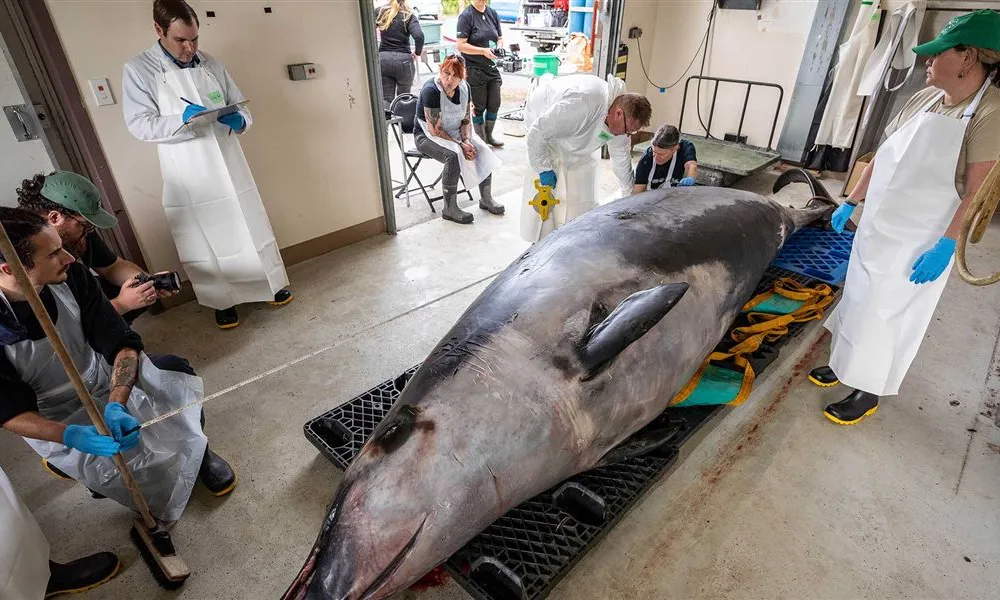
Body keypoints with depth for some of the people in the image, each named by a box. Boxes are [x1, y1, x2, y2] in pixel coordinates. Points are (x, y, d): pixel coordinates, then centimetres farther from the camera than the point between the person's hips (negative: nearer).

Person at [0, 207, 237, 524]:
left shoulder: (71, 276, -18)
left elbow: (122, 342, -16)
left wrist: (115, 405, -31)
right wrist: (69, 435, -38)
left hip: (108, 383, 4)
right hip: (56, 420, -3)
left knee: (177, 370, -17)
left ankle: (196, 451, 8)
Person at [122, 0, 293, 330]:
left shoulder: (212, 65, 7)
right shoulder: (137, 70, -3)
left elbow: (241, 107, 11)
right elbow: (140, 125, -8)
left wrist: (239, 121, -13)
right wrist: (182, 119, -24)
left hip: (229, 167, 3)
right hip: (189, 177, -3)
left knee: (252, 229, 12)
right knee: (205, 242, 6)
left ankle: (272, 283, 29)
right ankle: (222, 301, 22)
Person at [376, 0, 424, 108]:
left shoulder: (380, 12, 5)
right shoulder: (409, 16, -3)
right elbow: (419, 36, -18)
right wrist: (417, 52, -2)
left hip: (383, 59, 2)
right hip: (403, 60, -2)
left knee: (386, 98, 6)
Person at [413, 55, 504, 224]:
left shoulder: (464, 87, -4)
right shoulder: (431, 91, -24)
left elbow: (466, 120, 2)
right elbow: (434, 130, -24)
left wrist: (467, 141, -16)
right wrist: (461, 145, -26)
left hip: (454, 132, 6)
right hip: (427, 136, -6)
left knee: (483, 150, -16)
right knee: (454, 155, -34)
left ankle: (486, 198, -2)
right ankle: (449, 209, -24)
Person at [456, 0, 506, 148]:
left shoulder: (493, 14, 10)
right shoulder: (466, 16, -8)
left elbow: (500, 38, 18)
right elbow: (460, 45, -13)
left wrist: (499, 47, -5)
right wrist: (483, 51, -22)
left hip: (492, 68, 6)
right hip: (474, 69, -6)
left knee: (494, 104, 8)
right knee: (479, 106, 3)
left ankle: (489, 135, 26)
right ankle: (480, 139, 17)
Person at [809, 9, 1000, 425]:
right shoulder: (923, 99, 5)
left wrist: (946, 246, -22)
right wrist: (850, 203, 14)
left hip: (918, 244, -7)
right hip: (876, 228, 7)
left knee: (886, 314, 1)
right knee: (860, 301, 17)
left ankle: (870, 393, 18)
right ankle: (847, 364, 36)